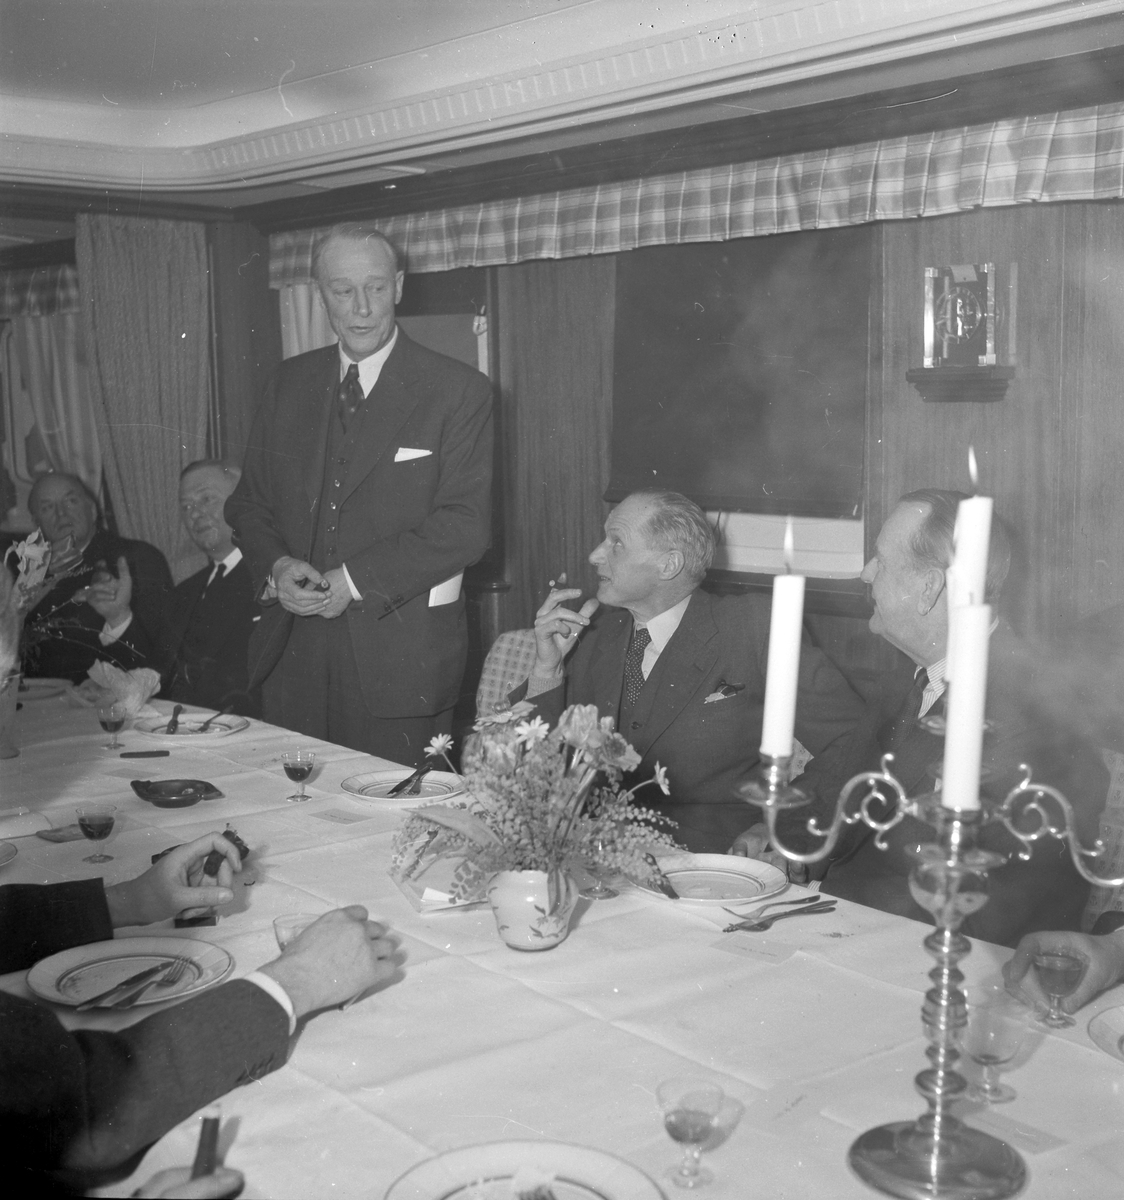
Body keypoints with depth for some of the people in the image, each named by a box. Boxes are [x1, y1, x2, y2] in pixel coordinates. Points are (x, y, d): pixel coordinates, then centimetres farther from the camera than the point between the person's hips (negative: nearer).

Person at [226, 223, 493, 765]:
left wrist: (355, 582, -16)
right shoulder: (290, 383, 11)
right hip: (293, 650, 4)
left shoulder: (457, 390, -4)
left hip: (399, 654, -4)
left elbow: (465, 524, -11)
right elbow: (249, 502, 14)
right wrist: (276, 567, -8)